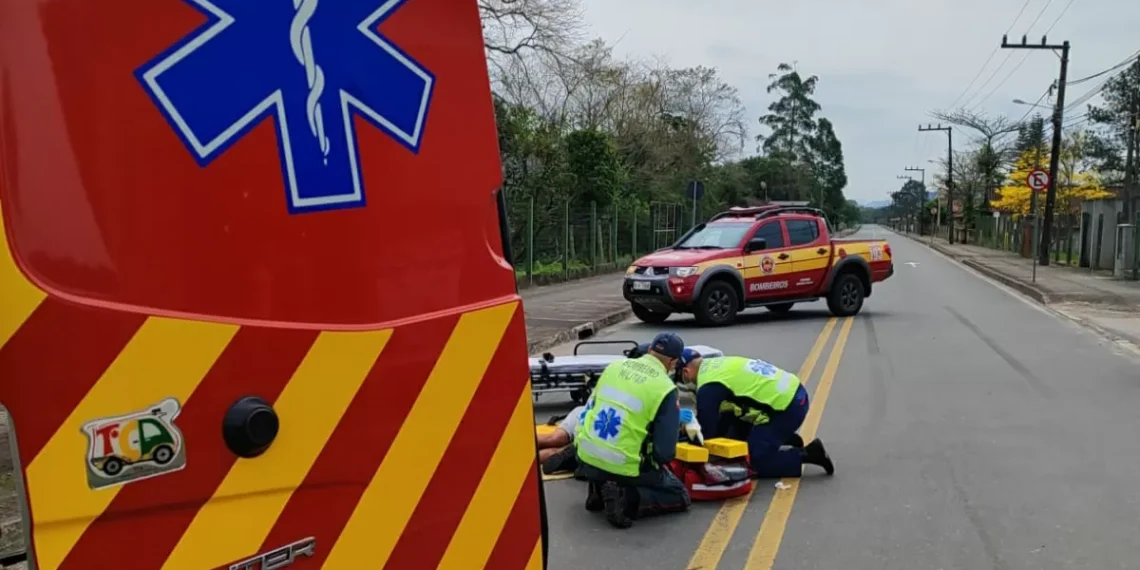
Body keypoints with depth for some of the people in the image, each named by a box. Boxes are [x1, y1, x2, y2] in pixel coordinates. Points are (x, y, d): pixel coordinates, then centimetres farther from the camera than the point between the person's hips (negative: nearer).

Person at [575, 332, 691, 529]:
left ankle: (598, 488, 12)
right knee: (680, 497, 14)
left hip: (587, 458, 6)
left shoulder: (615, 366, 3)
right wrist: (657, 458, 11)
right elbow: (665, 452, -12)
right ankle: (626, 499, -9)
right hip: (624, 467, -6)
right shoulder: (665, 388, -12)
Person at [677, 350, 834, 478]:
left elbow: (706, 430, -11)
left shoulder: (708, 387, -15)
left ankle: (808, 454, 1)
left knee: (755, 462, -3)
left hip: (785, 407, -10)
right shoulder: (717, 364, 13)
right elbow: (726, 412, 22)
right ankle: (785, 439, 22)